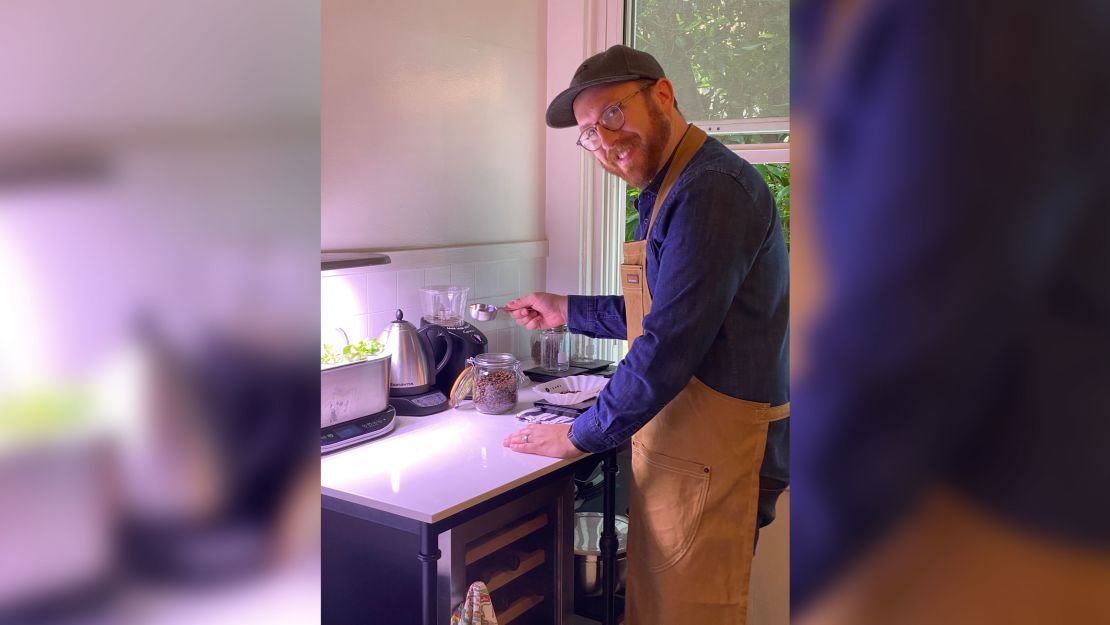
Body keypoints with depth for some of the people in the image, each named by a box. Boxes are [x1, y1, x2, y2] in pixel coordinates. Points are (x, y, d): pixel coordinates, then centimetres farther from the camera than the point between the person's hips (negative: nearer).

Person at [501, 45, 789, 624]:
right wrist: (566, 311, 23)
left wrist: (581, 435, -13)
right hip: (675, 446, 10)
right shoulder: (672, 191, 15)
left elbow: (670, 342, -24)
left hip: (710, 458, -10)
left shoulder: (712, 189, -20)